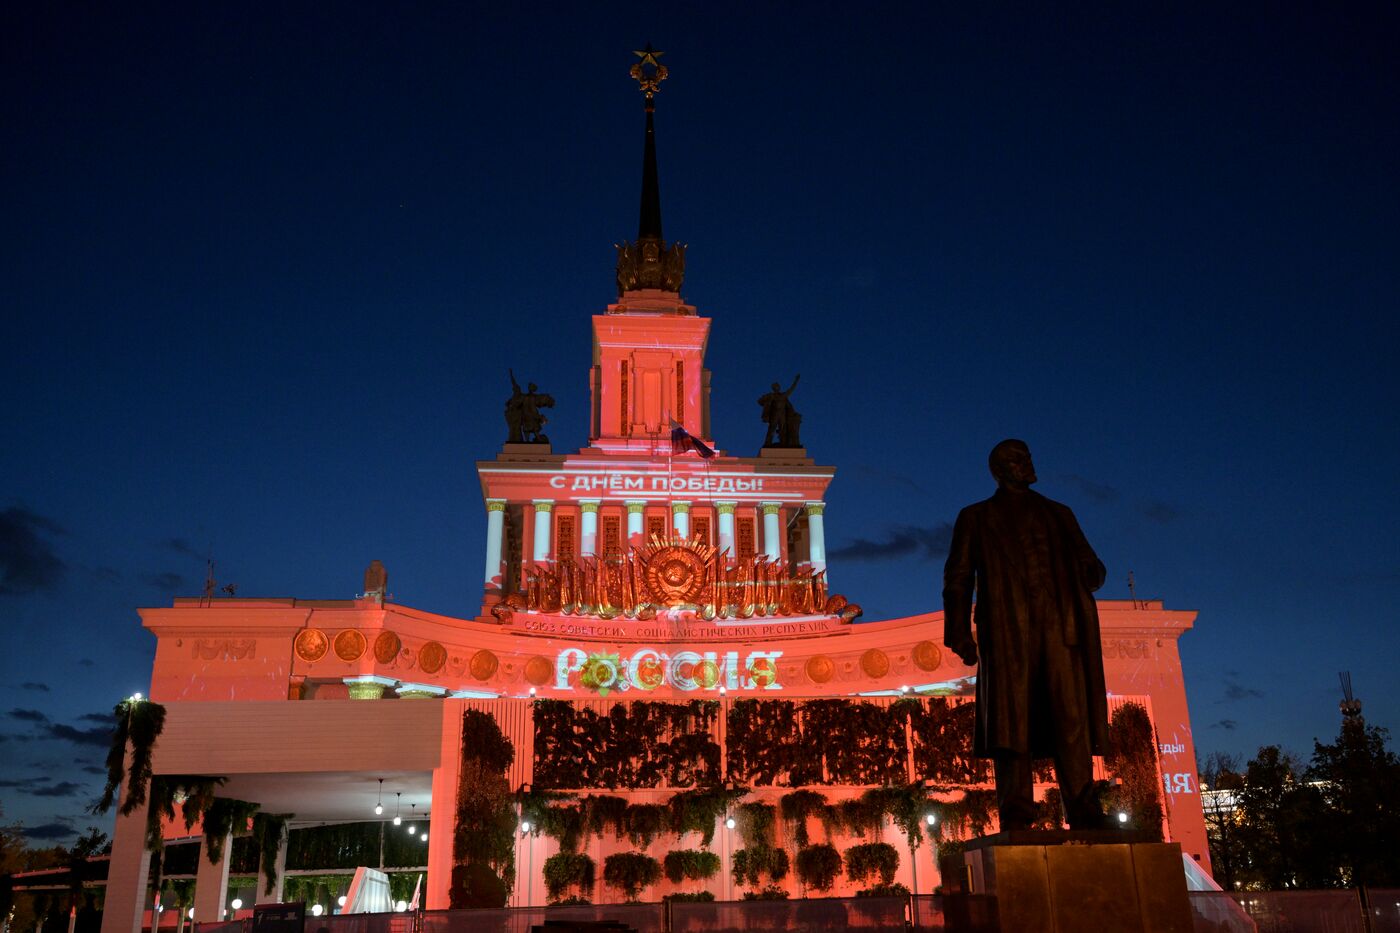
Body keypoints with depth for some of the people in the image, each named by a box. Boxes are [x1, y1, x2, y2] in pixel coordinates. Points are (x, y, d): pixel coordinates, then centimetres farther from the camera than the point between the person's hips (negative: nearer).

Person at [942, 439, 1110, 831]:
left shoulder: (1058, 514, 27)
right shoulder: (977, 517, 19)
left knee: (1073, 718, -8)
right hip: (1007, 629, -2)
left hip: (1061, 626, 2)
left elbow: (1091, 568, 24)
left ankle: (1084, 813, -7)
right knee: (1011, 721, -9)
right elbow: (958, 577, 10)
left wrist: (1088, 572, -2)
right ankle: (1016, 819, -8)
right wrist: (960, 632, -3)